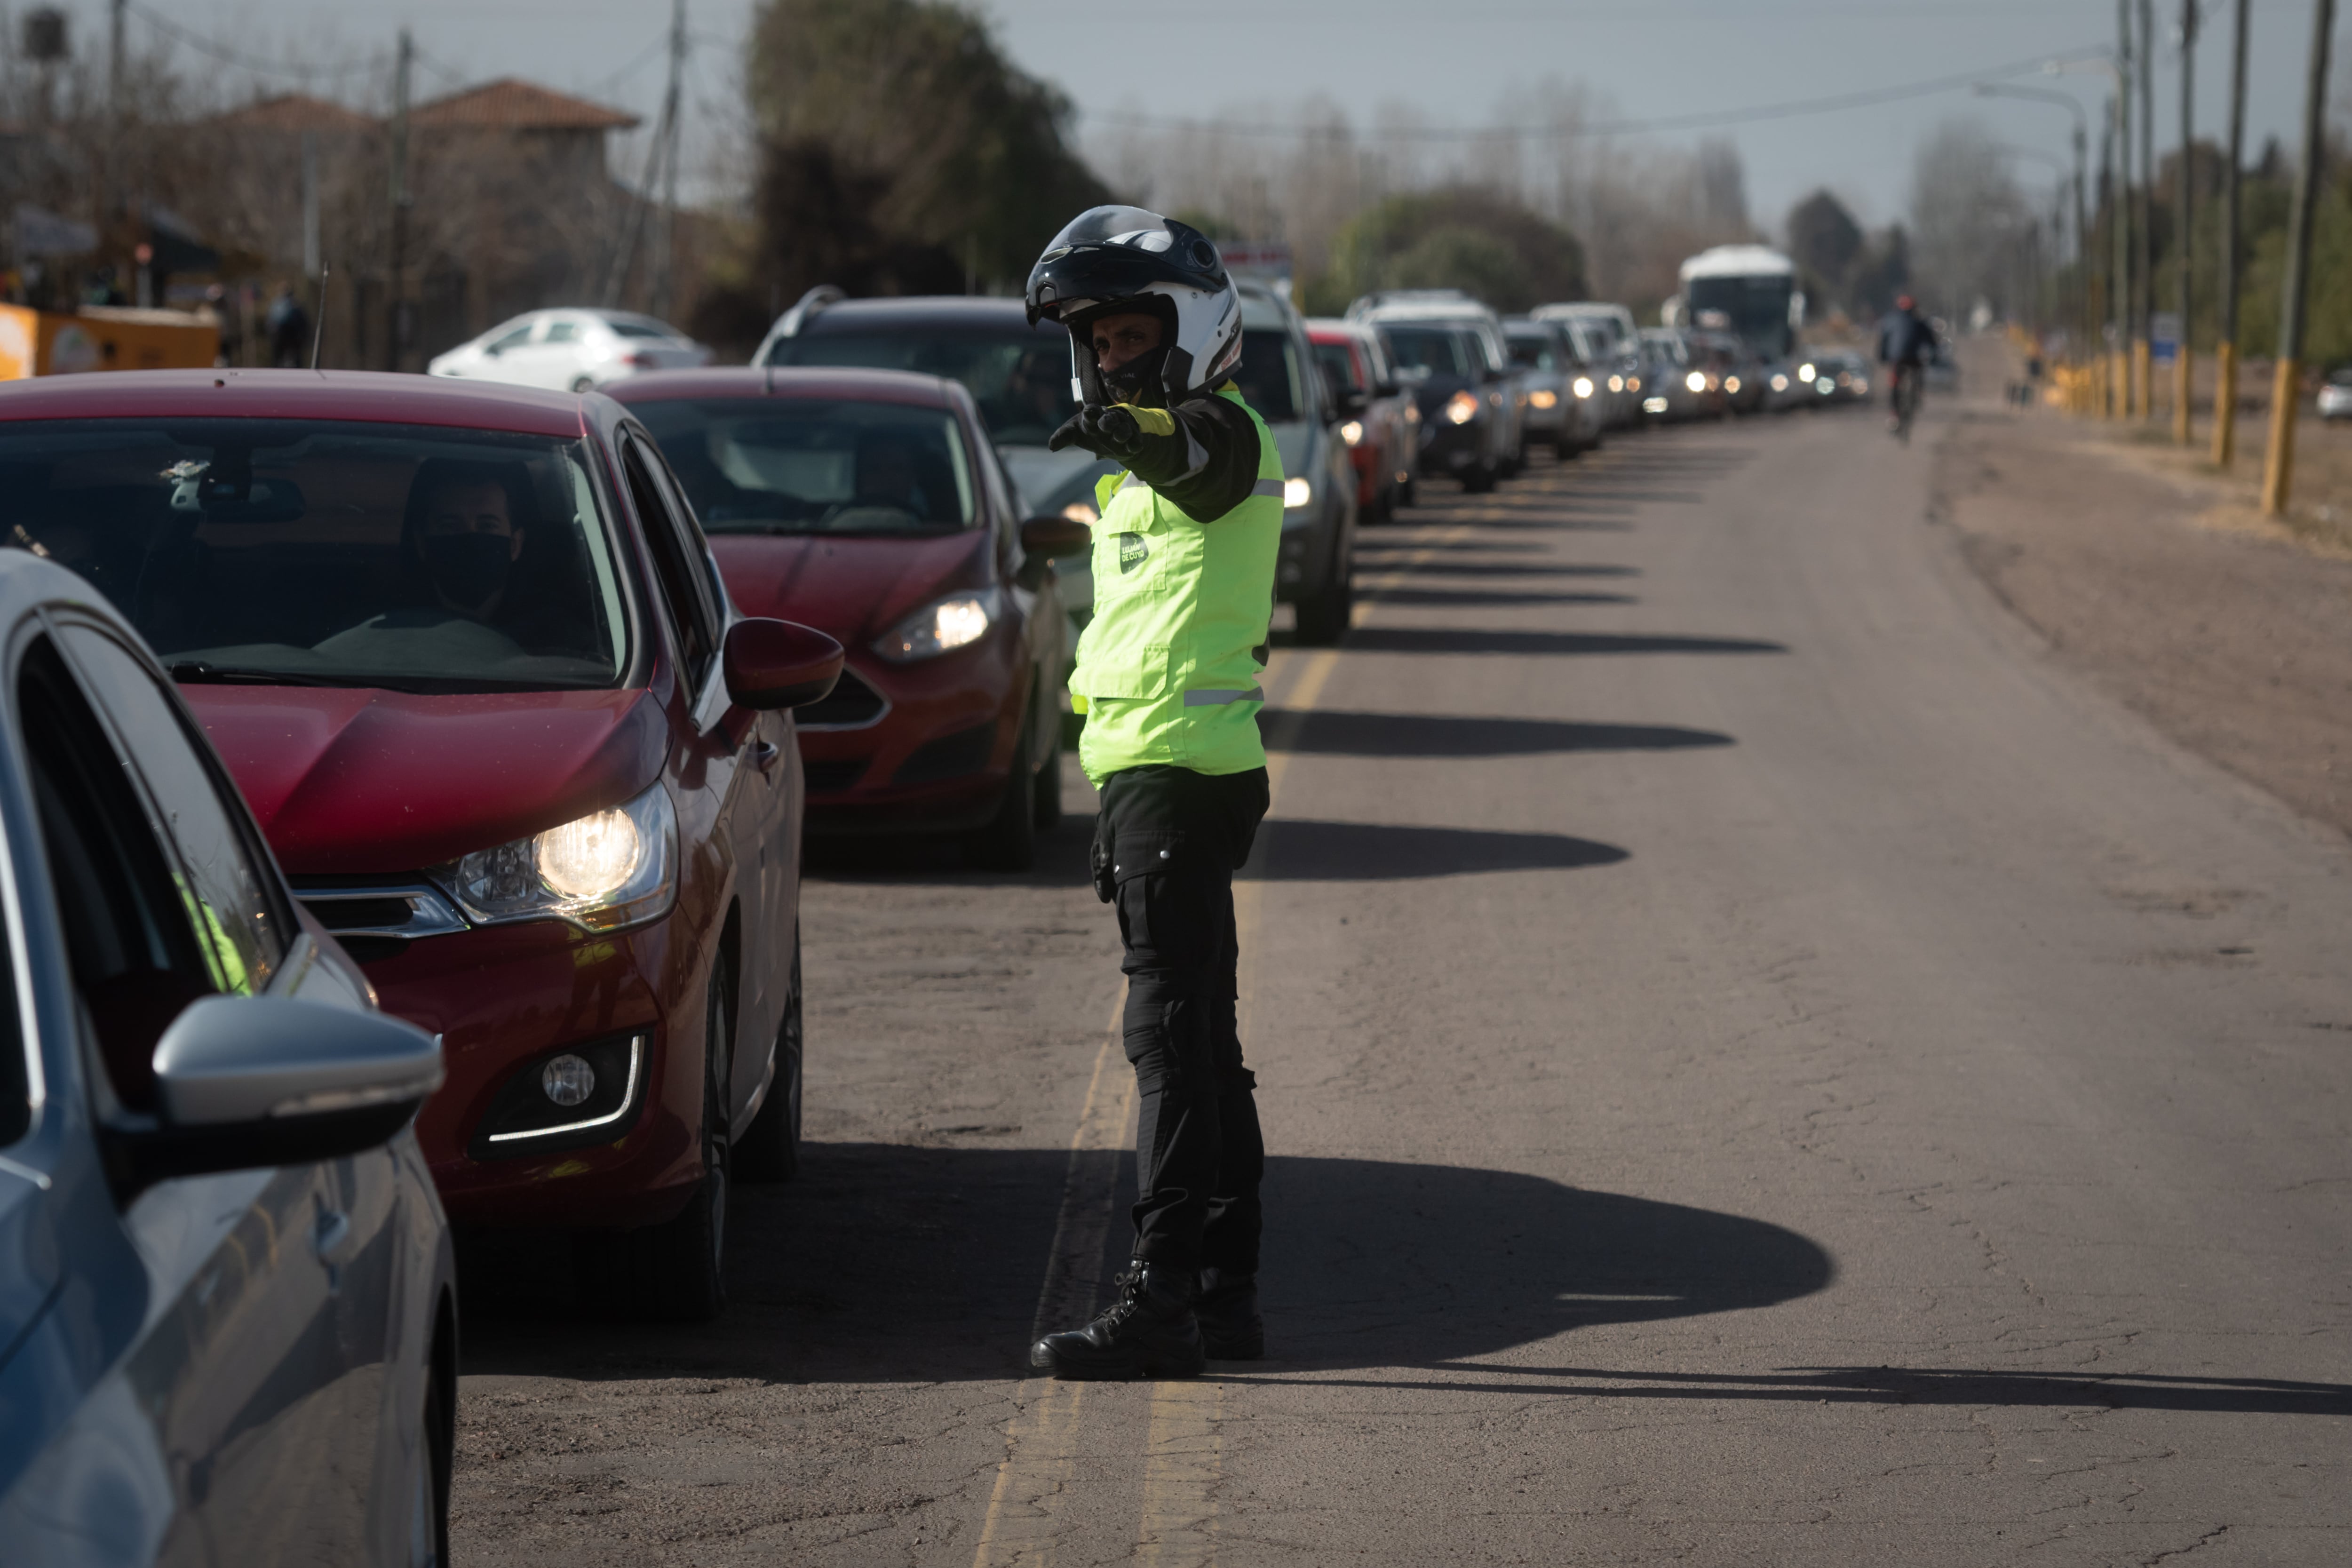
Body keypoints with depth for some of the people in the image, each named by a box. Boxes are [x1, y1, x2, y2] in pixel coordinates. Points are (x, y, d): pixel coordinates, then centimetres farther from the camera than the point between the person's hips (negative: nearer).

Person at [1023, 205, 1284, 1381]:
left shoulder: (1224, 435, -12)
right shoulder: (1146, 457, 21)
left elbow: (1199, 462, -38)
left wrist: (1133, 436, -58)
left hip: (1180, 770, -11)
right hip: (1148, 768, 11)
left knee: (1175, 1032, -13)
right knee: (1201, 1039, 12)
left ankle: (1164, 1298, -16)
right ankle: (1226, 1295, 17)